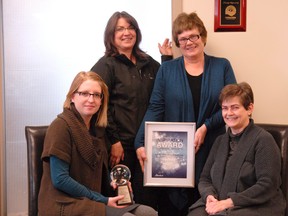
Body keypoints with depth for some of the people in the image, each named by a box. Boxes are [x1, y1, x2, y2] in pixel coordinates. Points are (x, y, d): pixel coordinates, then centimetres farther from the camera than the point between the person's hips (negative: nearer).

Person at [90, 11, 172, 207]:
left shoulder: (148, 63, 13)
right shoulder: (106, 65, -4)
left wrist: (167, 59, 7)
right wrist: (114, 141, -14)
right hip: (120, 144, -5)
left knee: (146, 197, 9)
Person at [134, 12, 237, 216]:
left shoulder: (222, 66, 5)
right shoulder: (167, 69, 4)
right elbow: (155, 109, -2)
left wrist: (206, 127, -13)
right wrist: (141, 143, -13)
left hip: (211, 149, 0)